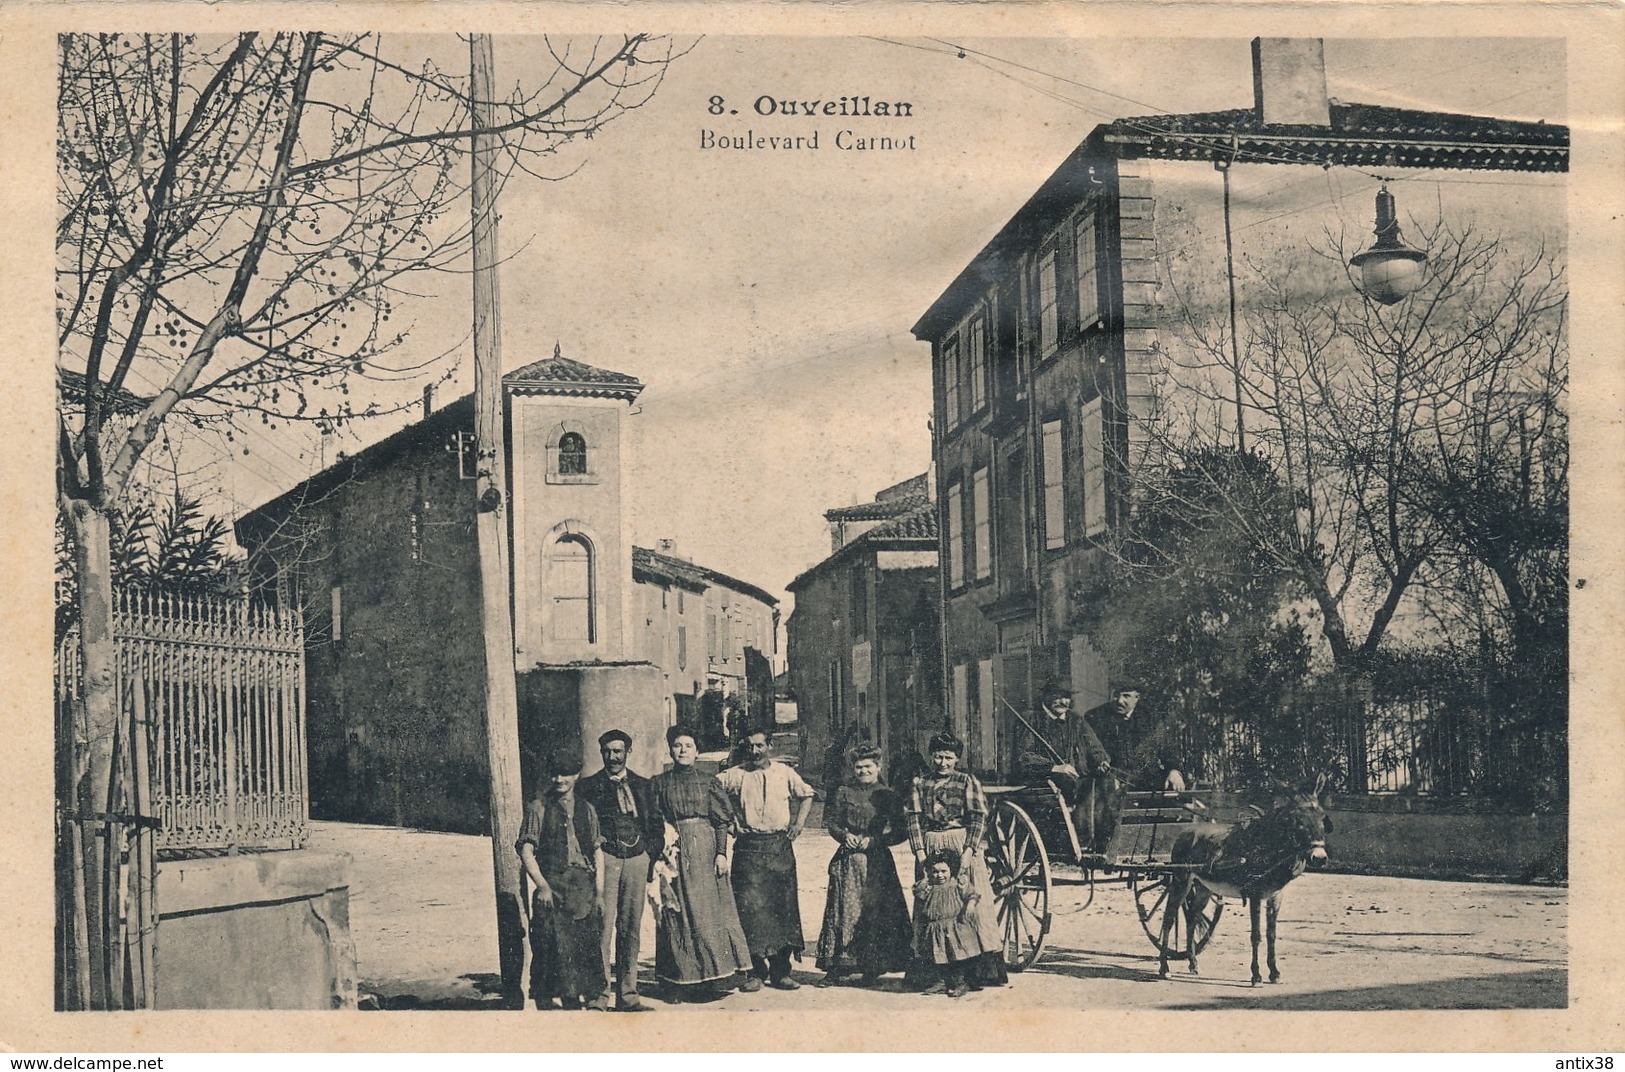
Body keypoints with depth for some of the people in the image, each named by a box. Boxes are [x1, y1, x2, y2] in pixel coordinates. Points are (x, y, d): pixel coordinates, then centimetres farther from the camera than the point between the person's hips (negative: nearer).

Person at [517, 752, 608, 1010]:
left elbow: (597, 850, 14)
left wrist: (599, 889, 5)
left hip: (584, 887, 4)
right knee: (554, 947, -8)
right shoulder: (538, 808, 2)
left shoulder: (587, 810, 13)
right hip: (552, 887, -4)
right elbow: (526, 850, -4)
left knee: (588, 947, 2)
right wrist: (542, 884, -14)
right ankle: (544, 1003, -2)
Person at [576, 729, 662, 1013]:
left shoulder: (642, 785, 16)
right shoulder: (589, 787, 5)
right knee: (603, 927, -10)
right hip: (604, 858, -4)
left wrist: (652, 855, 6)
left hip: (637, 859, 4)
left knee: (631, 929, 7)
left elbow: (656, 824, 17)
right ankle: (599, 996, -9)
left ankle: (627, 995, 14)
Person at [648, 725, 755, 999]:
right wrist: (658, 857, -4)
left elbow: (722, 821, 3)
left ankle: (724, 969, 1)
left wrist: (722, 853, -7)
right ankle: (681, 980, 4)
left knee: (713, 908, -2)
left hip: (706, 847, 0)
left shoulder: (708, 781, 6)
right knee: (678, 913, 1)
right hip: (674, 852, 0)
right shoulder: (659, 783, 6)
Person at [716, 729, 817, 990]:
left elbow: (806, 794, 23)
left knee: (783, 905, 0)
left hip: (780, 847, 2)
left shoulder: (785, 773, 10)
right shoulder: (735, 775, 3)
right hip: (748, 848, -2)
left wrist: (799, 822, 10)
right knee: (750, 906, -7)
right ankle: (755, 969, 1)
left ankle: (780, 972, 5)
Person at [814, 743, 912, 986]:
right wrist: (844, 835, -9)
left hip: (878, 861, 0)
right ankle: (835, 968, -1)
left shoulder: (888, 796, 5)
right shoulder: (843, 793, 9)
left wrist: (874, 840, -10)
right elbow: (830, 821, 9)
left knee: (876, 911, -1)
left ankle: (872, 968, 8)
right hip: (848, 860, 0)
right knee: (843, 910, -4)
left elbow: (900, 833, 1)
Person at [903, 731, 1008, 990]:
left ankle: (988, 968, -4)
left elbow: (978, 818, -3)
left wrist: (969, 850, -14)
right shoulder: (919, 784, 12)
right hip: (929, 848, 3)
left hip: (962, 845, -2)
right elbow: (914, 818, 5)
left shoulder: (968, 781, 4)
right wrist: (920, 852, -7)